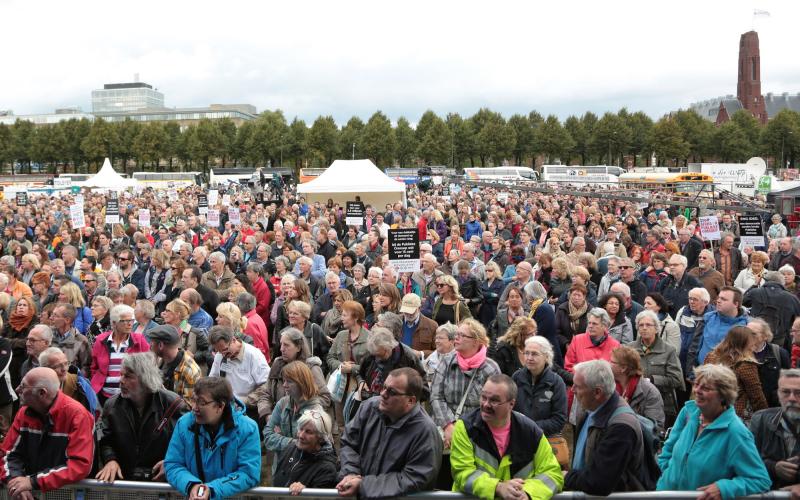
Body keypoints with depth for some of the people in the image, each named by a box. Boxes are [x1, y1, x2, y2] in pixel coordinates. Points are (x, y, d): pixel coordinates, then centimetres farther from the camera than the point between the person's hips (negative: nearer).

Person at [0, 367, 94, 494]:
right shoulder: (24, 412, 2)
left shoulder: (76, 414, -17)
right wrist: (14, 480, -15)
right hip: (32, 493, 4)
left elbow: (80, 465, -22)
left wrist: (33, 482, -24)